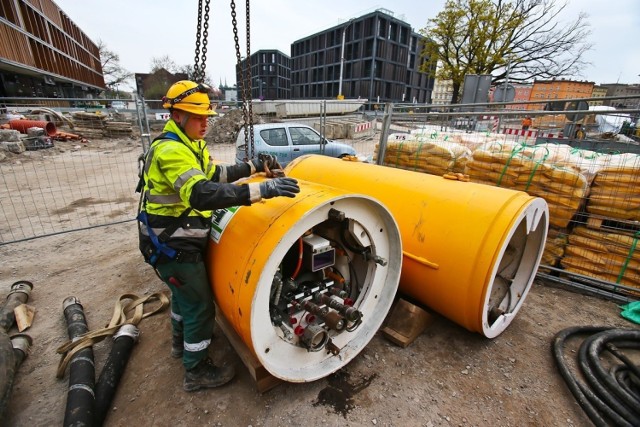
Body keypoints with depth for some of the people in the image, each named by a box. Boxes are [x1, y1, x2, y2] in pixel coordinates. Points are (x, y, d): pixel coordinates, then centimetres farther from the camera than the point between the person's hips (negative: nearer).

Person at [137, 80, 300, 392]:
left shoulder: (190, 144, 6)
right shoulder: (171, 150, -26)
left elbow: (214, 174, 13)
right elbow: (202, 195, -42)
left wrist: (253, 166, 2)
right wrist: (261, 190, -47)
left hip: (177, 240, 10)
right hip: (171, 245, -10)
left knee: (184, 293, 27)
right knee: (200, 306, 2)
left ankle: (181, 341, 51)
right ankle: (196, 372, 23)